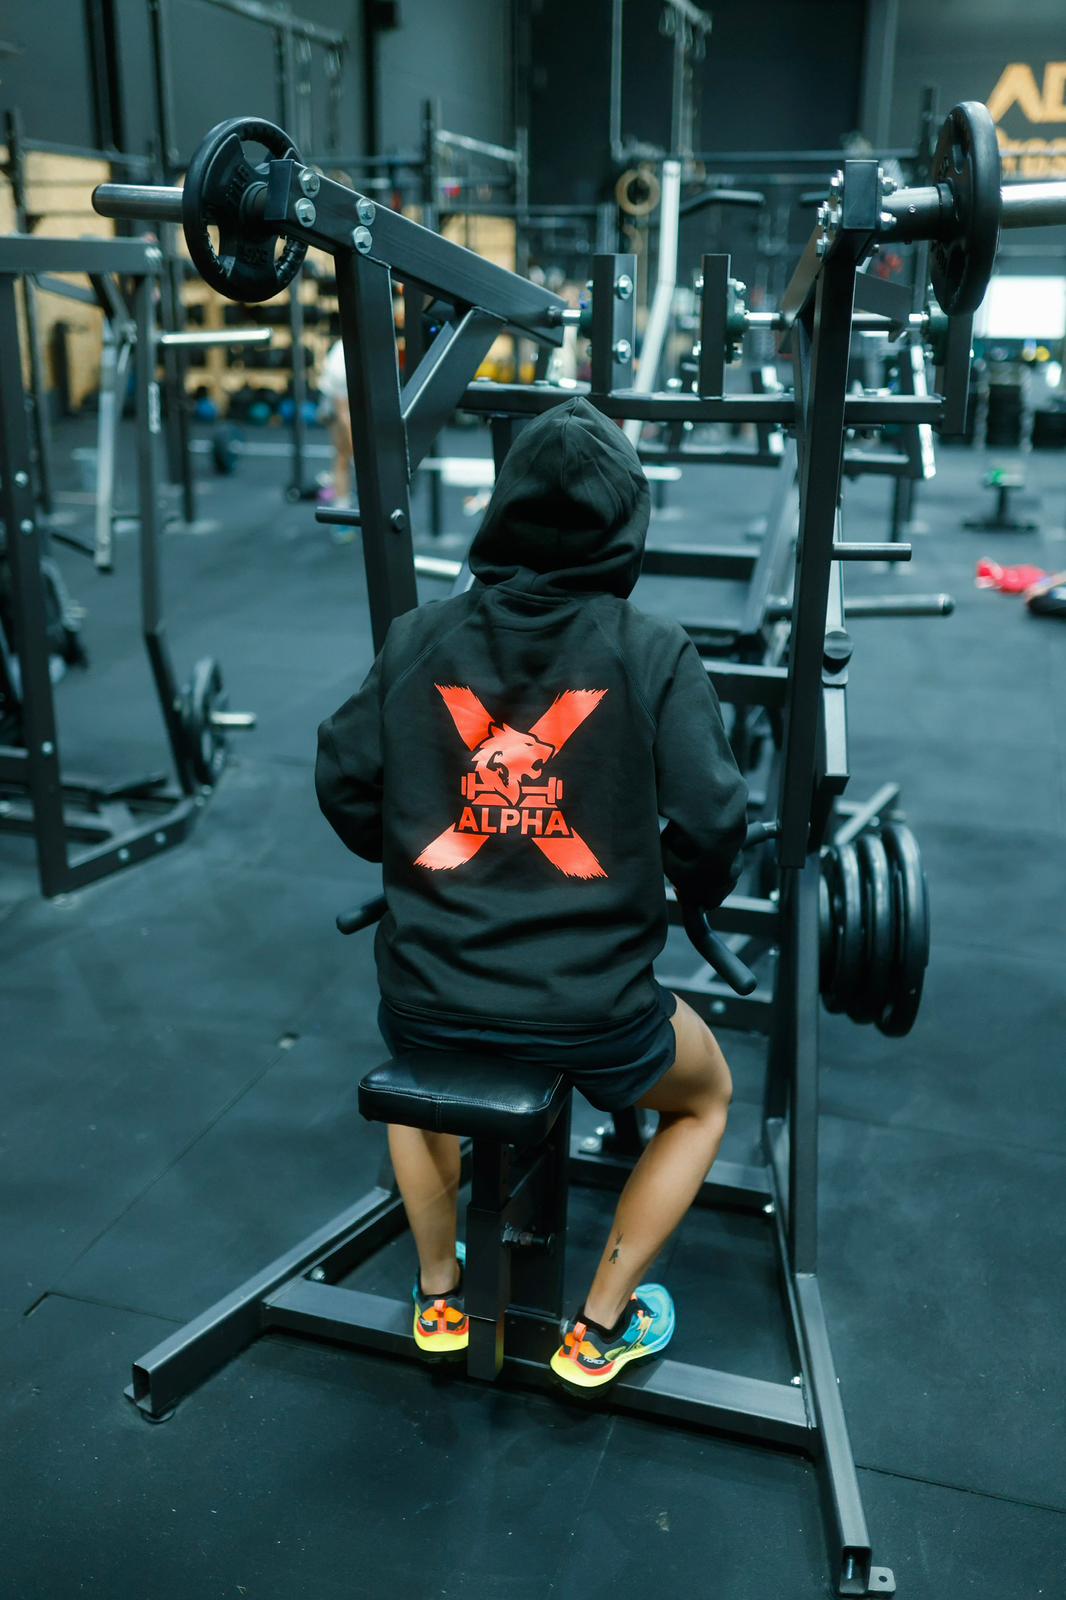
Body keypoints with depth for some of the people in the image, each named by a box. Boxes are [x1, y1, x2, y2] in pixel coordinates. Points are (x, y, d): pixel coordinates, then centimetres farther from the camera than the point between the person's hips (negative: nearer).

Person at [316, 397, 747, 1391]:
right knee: (705, 1098, 31)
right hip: (590, 1014, -2)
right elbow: (708, 828, -11)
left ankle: (440, 1297, 44)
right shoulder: (652, 653, -8)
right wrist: (699, 893, 12)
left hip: (425, 1001, 3)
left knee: (421, 1068, 40)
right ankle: (599, 1330, 32)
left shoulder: (420, 635, -1)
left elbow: (343, 787, 3)